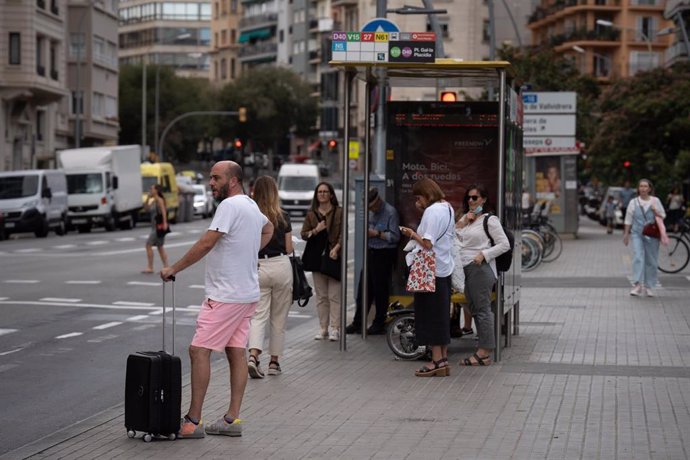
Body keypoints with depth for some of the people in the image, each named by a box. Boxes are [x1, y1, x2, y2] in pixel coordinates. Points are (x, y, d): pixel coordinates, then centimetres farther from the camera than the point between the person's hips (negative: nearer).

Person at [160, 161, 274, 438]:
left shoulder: (230, 205, -16)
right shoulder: (252, 206, 15)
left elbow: (207, 243, -21)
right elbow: (268, 228, 37)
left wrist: (174, 268, -14)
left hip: (226, 295, -10)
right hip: (247, 293, 10)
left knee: (199, 350, -8)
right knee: (237, 353, 9)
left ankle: (193, 421, -8)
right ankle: (232, 420, 11)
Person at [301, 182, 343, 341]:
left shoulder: (339, 212, 1)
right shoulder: (311, 214, 11)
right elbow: (303, 234, 10)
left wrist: (336, 248, -18)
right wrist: (316, 230, -9)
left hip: (334, 257, -3)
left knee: (334, 295, -7)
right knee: (321, 296, 6)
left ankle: (335, 329, -5)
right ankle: (323, 328, 11)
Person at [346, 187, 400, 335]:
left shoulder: (390, 212, -12)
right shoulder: (370, 212, 11)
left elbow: (395, 236, -17)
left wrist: (377, 234, -18)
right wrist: (367, 232, 6)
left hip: (384, 254, -7)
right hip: (371, 251, 7)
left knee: (380, 290, 0)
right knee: (364, 289, 9)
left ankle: (379, 325, 10)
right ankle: (357, 323, 15)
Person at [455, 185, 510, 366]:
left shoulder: (489, 220, -4)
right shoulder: (465, 219, 19)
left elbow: (504, 244, -8)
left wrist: (484, 254, -16)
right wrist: (463, 222, 0)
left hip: (480, 268, -8)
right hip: (465, 268, 8)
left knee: (482, 309, -9)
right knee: (474, 309, 10)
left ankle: (484, 353, -11)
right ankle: (482, 349, 15)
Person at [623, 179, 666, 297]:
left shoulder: (655, 201, 4)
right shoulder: (633, 202, 6)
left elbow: (663, 216, 10)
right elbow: (628, 220, 10)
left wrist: (656, 212, -10)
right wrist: (626, 234, 7)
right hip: (637, 234, -1)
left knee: (651, 261, 4)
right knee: (638, 257, -16)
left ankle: (648, 287, 14)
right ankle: (637, 285, -22)